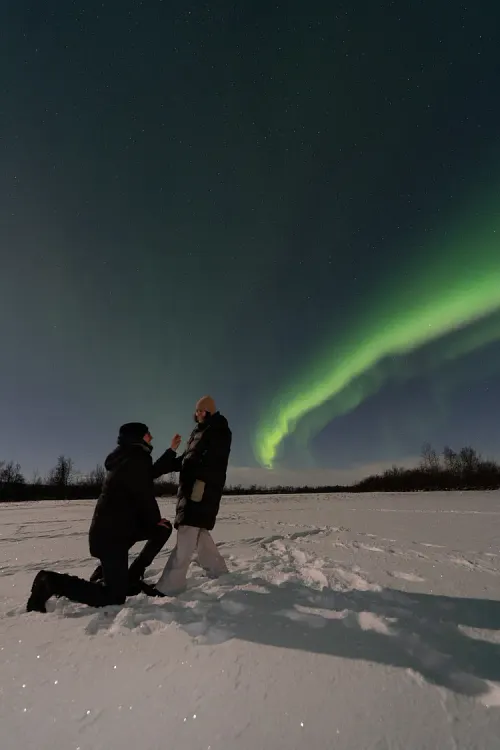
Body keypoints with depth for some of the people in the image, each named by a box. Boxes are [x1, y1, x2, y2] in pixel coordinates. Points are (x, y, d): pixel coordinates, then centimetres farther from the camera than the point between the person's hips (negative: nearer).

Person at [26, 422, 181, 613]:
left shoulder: (130, 456, 9)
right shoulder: (135, 459, -21)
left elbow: (151, 473, 24)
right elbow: (145, 496, -15)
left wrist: (172, 450, 24)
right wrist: (155, 520, 4)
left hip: (119, 525, 10)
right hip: (110, 532, -10)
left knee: (164, 528, 15)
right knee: (114, 596, -2)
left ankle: (130, 578, 20)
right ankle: (52, 582, 0)